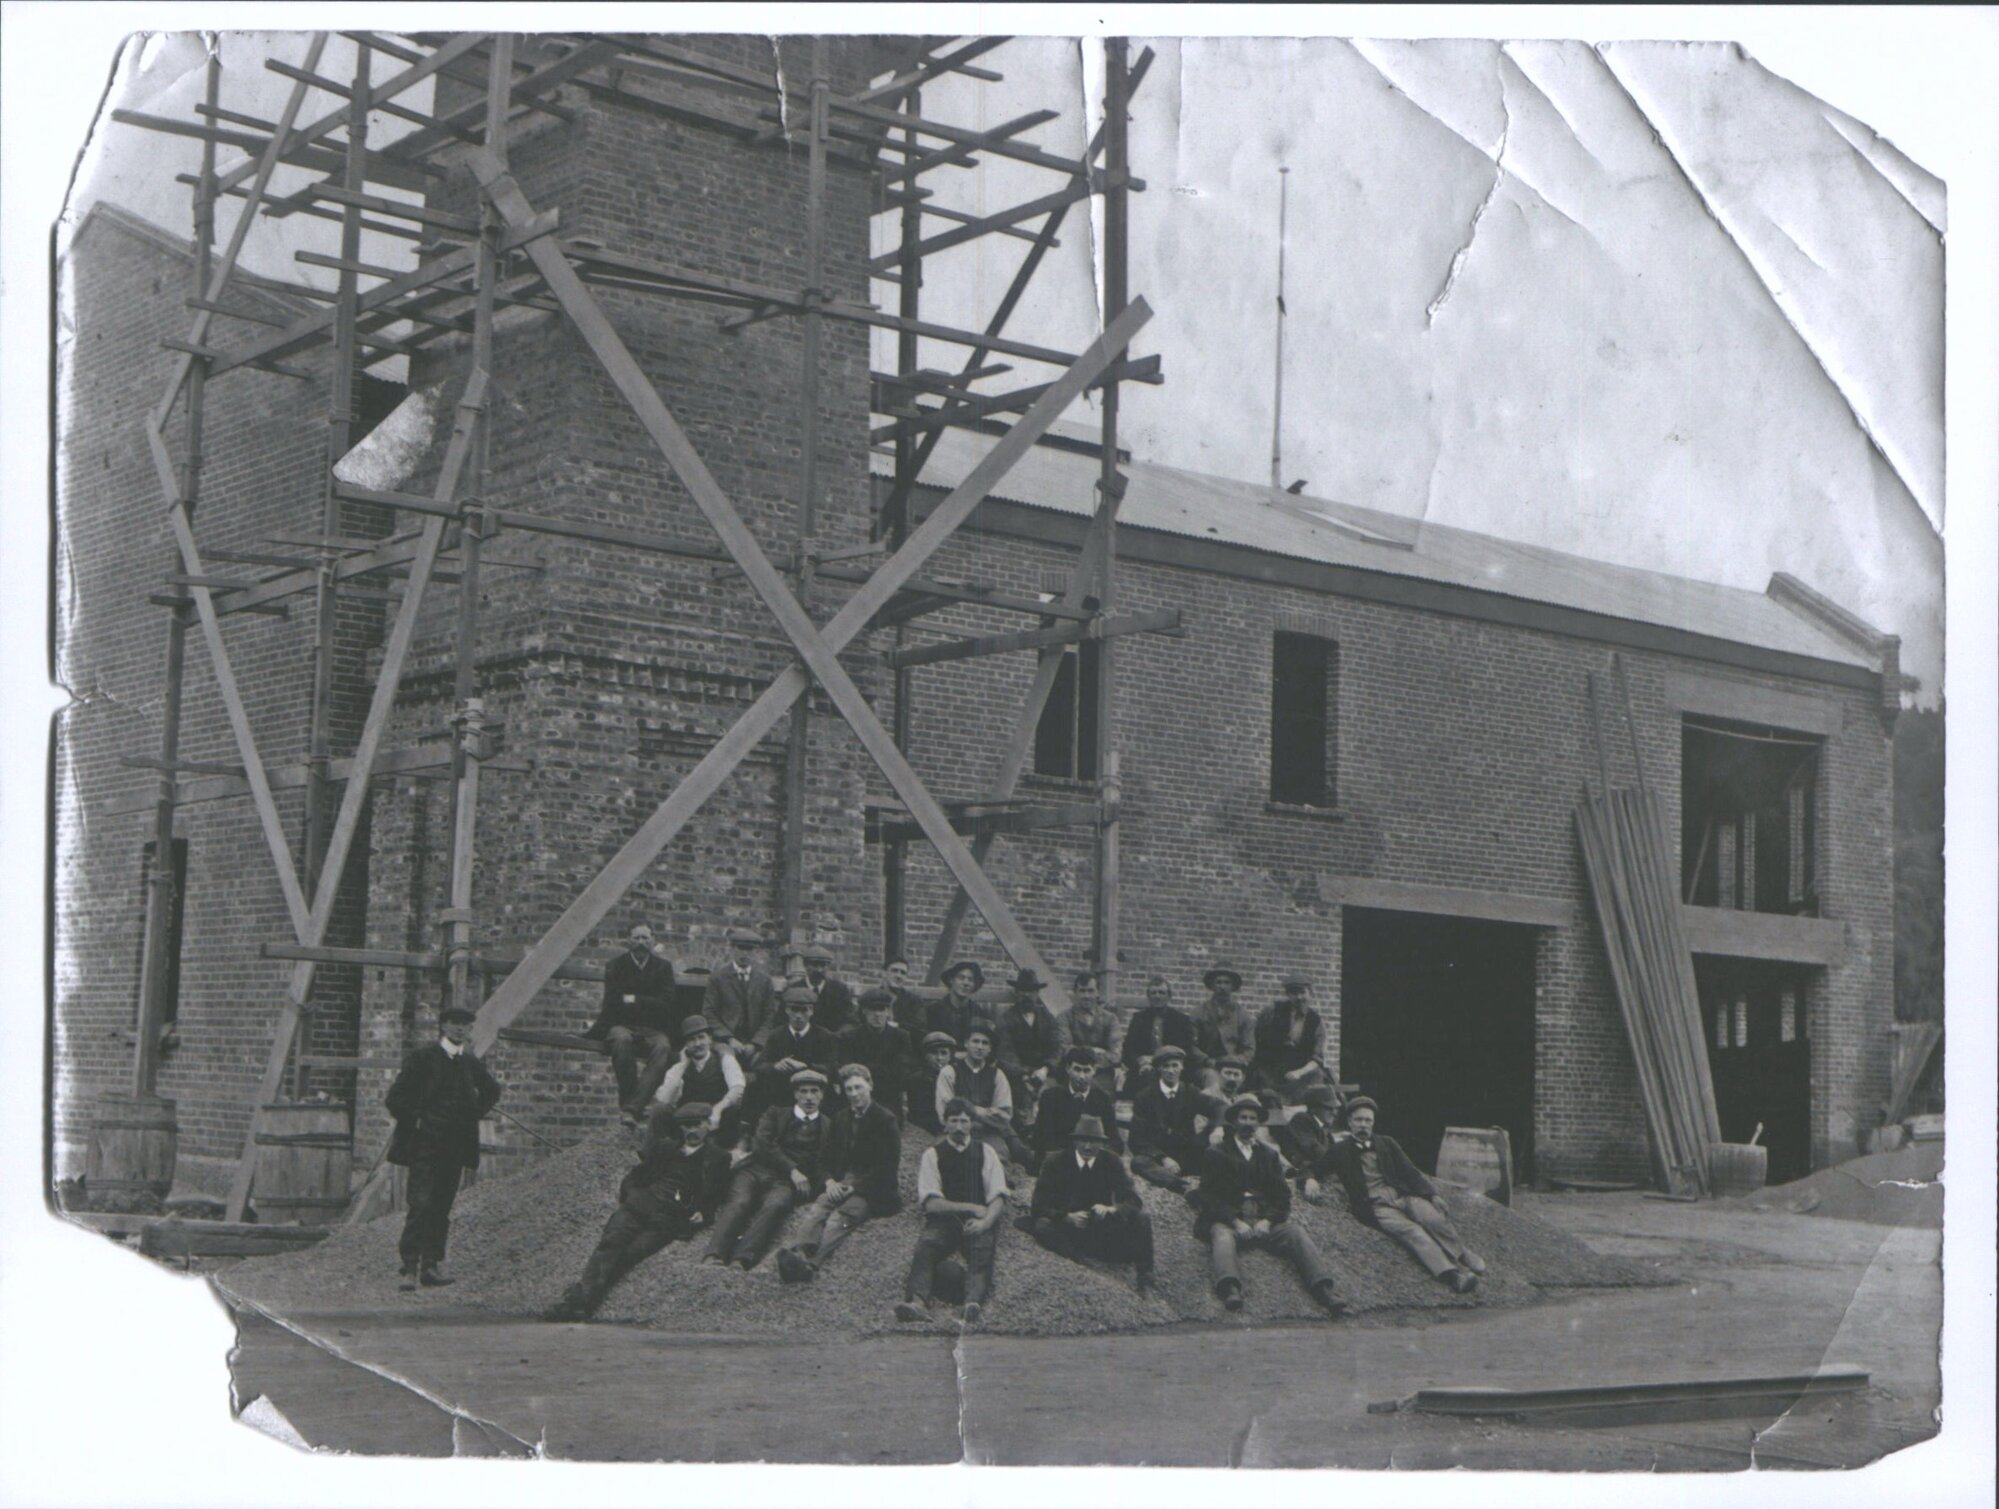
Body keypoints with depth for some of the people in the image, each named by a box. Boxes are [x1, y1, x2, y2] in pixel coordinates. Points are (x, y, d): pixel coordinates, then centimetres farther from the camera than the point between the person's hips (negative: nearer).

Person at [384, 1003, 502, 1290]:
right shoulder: (423, 1057, -4)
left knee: (442, 1208, 5)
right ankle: (410, 1267, -13)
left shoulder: (471, 1062, 10)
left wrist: (474, 1114, 16)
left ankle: (430, 1266, 9)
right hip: (425, 1145, -5)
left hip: (455, 1146, 5)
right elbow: (397, 1097, -3)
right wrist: (413, 1121, -7)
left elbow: (492, 1091, 28)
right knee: (420, 1204, -13)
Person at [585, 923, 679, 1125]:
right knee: (621, 1040, -39)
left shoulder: (663, 968, 11)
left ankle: (632, 1107, -43)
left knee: (663, 1048, -35)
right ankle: (629, 1100, -32)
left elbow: (665, 1003, -1)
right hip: (622, 1026, -1)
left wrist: (634, 1000, -5)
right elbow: (612, 1003, -1)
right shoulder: (616, 966, 9)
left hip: (653, 1030, 1)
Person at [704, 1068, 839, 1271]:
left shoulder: (827, 1126, 24)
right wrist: (792, 1169, -6)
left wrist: (828, 1182, -10)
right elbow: (762, 1145, 6)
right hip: (756, 1171, 2)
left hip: (785, 1182, -1)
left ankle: (740, 1262, -55)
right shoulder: (776, 1114, 23)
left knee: (774, 1206, -35)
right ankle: (713, 1257, -50)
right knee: (738, 1203, -31)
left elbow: (827, 1163, 14)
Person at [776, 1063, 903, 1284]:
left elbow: (889, 1165, -5)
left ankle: (811, 1264, -59)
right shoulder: (840, 1117, 19)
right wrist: (830, 1181, -3)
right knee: (818, 1208, -29)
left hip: (873, 1189, -5)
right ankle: (802, 1252, -57)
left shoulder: (886, 1119, 0)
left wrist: (857, 1186, -13)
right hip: (843, 1183, 5)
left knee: (842, 1215, -34)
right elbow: (830, 1156, 19)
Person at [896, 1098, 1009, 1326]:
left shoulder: (985, 1152, 13)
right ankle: (917, 1302, -53)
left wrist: (985, 1222, -18)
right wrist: (970, 1208, -11)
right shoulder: (932, 1155, 9)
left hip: (978, 1222, 0)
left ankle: (974, 1303, -56)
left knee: (982, 1249, -34)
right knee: (925, 1247, -33)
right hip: (942, 1221, 0)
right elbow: (930, 1203, -2)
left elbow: (998, 1197, 4)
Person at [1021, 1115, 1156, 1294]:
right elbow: (1039, 1206, -13)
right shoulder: (1054, 1162, -9)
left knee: (1141, 1219, -21)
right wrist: (1067, 1217, -31)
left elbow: (1133, 1201, -8)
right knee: (1042, 1225, -33)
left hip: (1101, 1225, 2)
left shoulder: (1111, 1162, -4)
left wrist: (1111, 1209, -31)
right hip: (1065, 1224, -2)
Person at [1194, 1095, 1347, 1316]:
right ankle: (1230, 1291, -61)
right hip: (1228, 1220, -3)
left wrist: (1267, 1220, -6)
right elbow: (1209, 1196, 5)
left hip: (1266, 1221, 3)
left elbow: (1283, 1194, 15)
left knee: (1296, 1236, -27)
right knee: (1222, 1238, -37)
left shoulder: (1269, 1155, 26)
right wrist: (1236, 1221, -11)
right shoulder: (1216, 1154, 17)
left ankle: (1323, 1290, -44)